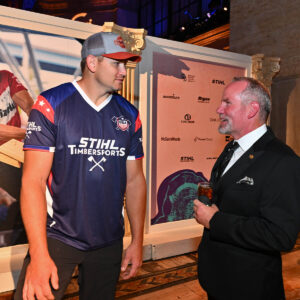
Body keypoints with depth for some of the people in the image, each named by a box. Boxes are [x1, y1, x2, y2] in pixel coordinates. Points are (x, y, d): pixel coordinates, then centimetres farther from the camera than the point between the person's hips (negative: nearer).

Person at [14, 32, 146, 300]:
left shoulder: (129, 115, 2)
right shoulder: (51, 105, -9)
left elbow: (134, 180, 5)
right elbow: (33, 181, -13)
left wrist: (137, 241, 6)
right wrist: (39, 255, -17)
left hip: (109, 243, 4)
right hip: (57, 237, -3)